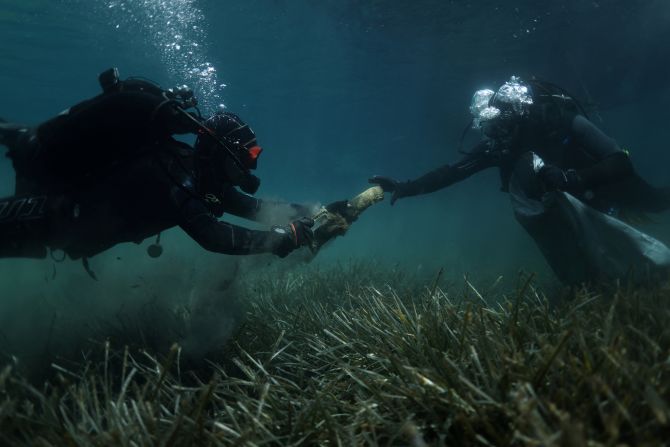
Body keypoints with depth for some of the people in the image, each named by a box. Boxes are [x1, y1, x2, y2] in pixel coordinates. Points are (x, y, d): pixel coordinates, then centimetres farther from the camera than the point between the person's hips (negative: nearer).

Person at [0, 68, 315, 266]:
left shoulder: (201, 174, -10)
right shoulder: (170, 171, -38)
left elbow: (252, 207, -2)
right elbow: (212, 236, -48)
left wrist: (309, 212, -11)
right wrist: (283, 238, -43)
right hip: (54, 214, -9)